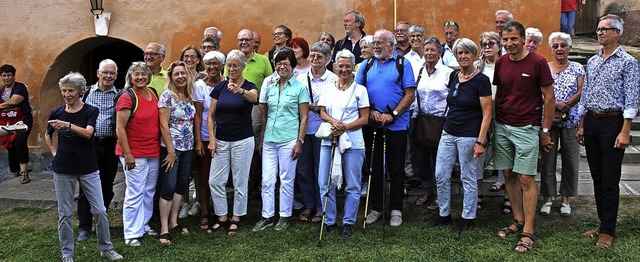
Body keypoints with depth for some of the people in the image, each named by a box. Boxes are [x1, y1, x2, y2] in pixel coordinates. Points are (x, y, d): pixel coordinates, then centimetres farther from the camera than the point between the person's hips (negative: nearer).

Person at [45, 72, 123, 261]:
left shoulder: (90, 111, -4)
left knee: (100, 211, 1)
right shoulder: (56, 113, 3)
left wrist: (67, 125, -35)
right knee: (64, 214, 6)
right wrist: (55, 152, 6)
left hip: (88, 169, -1)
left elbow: (88, 132, -22)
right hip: (63, 169, 2)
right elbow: (48, 136, 20)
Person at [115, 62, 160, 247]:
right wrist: (127, 154, -18)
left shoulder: (153, 93, 8)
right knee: (135, 194, -3)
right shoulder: (127, 97, -12)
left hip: (154, 153, 7)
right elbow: (120, 129, -15)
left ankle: (144, 226, 28)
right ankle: (131, 234, 6)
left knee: (149, 192, 15)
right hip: (135, 155, -7)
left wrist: (160, 148, 15)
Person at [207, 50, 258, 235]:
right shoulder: (220, 87, 4)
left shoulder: (249, 87, -5)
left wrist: (241, 91, -53)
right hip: (221, 140, 3)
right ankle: (222, 217, 19)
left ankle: (236, 218, 19)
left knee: (240, 181, 4)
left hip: (242, 140, -3)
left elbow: (253, 97, -32)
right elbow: (210, 116, 5)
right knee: (215, 180, 3)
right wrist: (212, 139, -5)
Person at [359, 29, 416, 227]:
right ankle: (375, 207, 21)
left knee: (396, 169, 4)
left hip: (396, 124, -3)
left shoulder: (403, 64, -1)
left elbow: (410, 94, -6)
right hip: (371, 124, 3)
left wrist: (393, 114, -15)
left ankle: (396, 209, 16)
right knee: (374, 167, 10)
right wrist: (370, 111, -8)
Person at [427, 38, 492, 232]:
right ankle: (444, 214, 24)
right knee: (441, 176, 8)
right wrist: (447, 125, 14)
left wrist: (480, 142, -17)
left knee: (468, 178, 5)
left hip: (469, 136, -6)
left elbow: (487, 113, -12)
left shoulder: (481, 80, -11)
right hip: (448, 133, 6)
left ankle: (468, 217, 21)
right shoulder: (454, 77, 8)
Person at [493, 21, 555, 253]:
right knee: (509, 175, 10)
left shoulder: (538, 62, -8)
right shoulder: (500, 63, 5)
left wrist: (545, 131, -5)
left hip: (526, 129, -5)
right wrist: (494, 122, 9)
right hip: (502, 127, 5)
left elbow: (549, 98, -5)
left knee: (526, 179, -4)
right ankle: (518, 221, 23)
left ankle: (528, 231, 3)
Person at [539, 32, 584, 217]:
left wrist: (563, 106, -16)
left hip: (571, 120, 0)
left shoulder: (577, 68, 6)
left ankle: (566, 198, 19)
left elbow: (581, 93, -3)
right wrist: (555, 104, -18)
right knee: (547, 159, 4)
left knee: (571, 160, 5)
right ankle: (548, 198, 15)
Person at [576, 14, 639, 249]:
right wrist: (582, 126, 14)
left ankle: (608, 231, 5)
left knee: (610, 181, -3)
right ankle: (603, 223, 21)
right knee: (597, 177, 11)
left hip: (612, 122, -6)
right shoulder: (592, 62, 13)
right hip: (591, 121, 6)